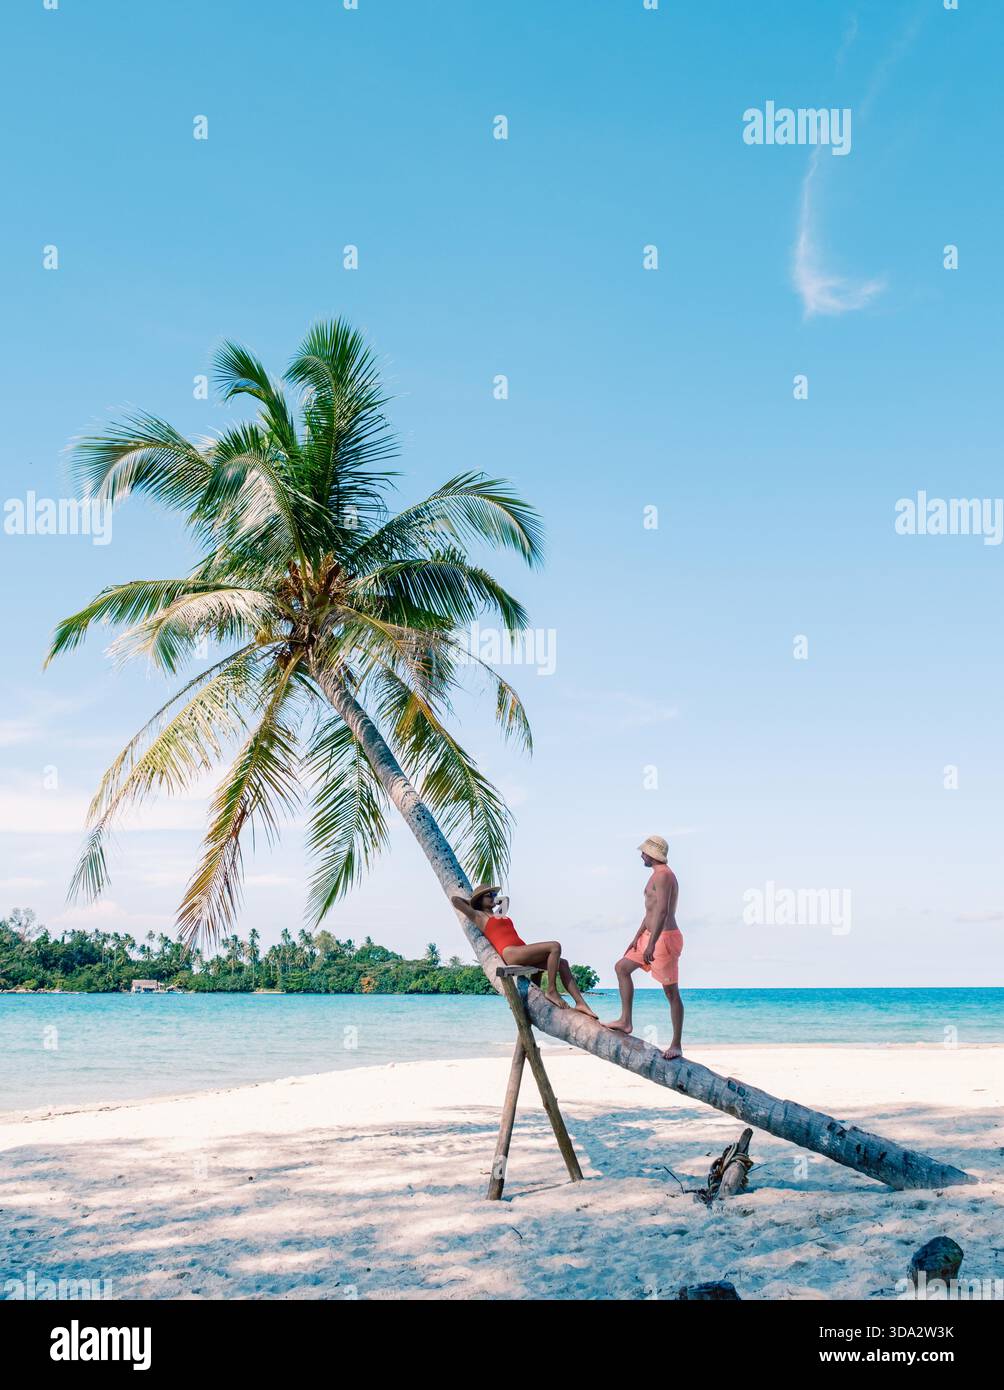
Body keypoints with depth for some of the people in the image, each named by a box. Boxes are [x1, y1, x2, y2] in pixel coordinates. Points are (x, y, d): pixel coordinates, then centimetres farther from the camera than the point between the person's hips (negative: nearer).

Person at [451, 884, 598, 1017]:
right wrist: (469, 901, 22)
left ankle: (580, 1003, -10)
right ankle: (551, 991, -19)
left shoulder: (498, 915, 33)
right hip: (511, 953, -9)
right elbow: (454, 899, 5)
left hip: (522, 954, 9)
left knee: (563, 964, -3)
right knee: (554, 946, -22)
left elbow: (505, 900, 55)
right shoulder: (478, 916, 10)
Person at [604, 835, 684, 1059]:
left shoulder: (663, 875, -16)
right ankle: (625, 1021, 17)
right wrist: (637, 938, 24)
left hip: (664, 938, -11)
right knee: (622, 967, 16)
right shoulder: (659, 875, 17)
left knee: (671, 992, -5)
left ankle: (677, 1045, 0)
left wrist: (651, 944, -32)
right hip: (651, 937, 11)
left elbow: (662, 911, -27)